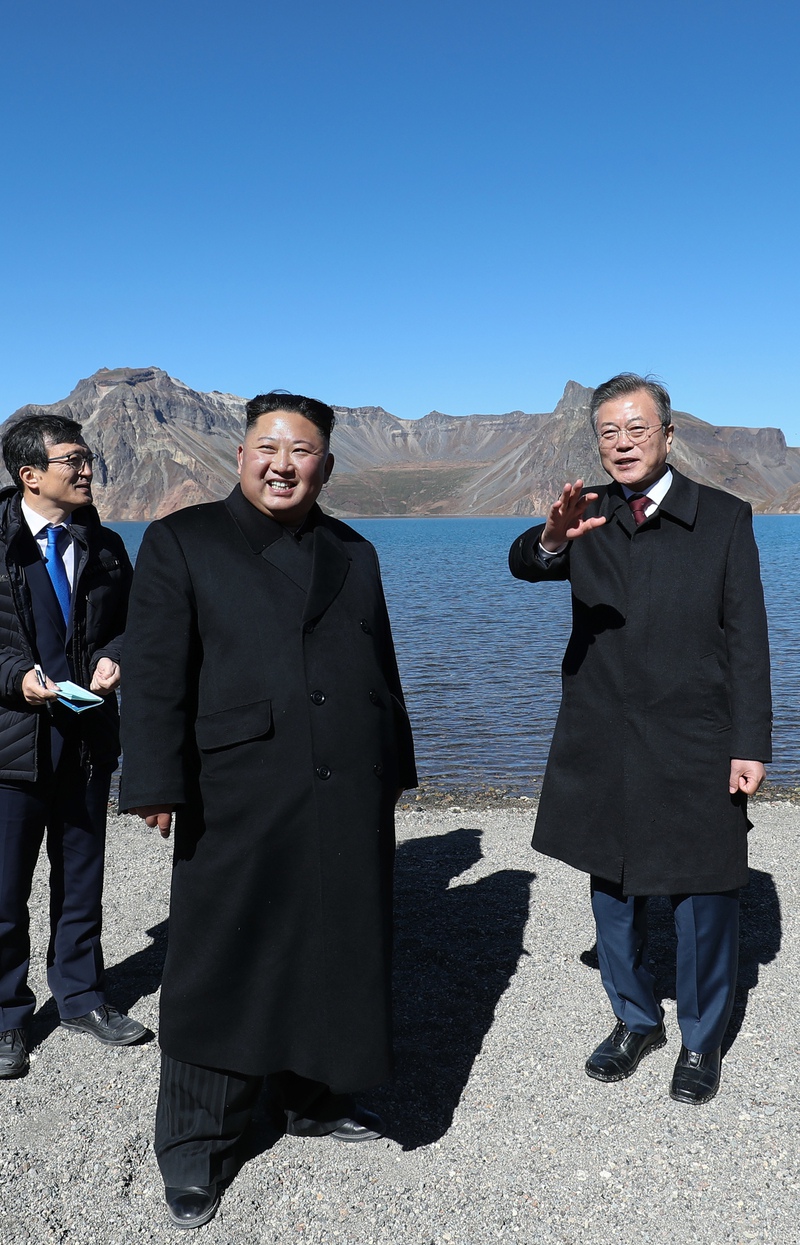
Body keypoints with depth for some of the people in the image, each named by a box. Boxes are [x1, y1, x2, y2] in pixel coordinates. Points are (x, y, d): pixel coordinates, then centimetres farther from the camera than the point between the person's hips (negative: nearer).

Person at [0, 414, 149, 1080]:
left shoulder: (105, 547, 7)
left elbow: (128, 623, 14)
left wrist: (113, 659, -6)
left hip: (89, 739, 4)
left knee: (82, 880, 17)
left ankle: (81, 996, 35)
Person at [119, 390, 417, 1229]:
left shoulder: (354, 553, 13)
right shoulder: (182, 541, -1)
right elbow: (155, 674, -7)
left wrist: (392, 774, 16)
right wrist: (158, 785, -13)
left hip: (351, 805, 5)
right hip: (238, 806, -4)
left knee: (335, 956, 16)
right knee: (224, 970, 6)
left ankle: (313, 1098, 38)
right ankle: (196, 1149, 24)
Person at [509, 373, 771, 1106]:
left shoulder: (725, 518, -2)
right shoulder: (588, 517, 3)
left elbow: (747, 640, -4)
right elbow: (524, 565, -16)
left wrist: (751, 744, -8)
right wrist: (552, 539, -40)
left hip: (696, 744, -2)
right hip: (603, 742, 3)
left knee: (704, 897, 7)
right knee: (614, 891, 15)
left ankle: (701, 1042, 29)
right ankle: (636, 1021, 37)